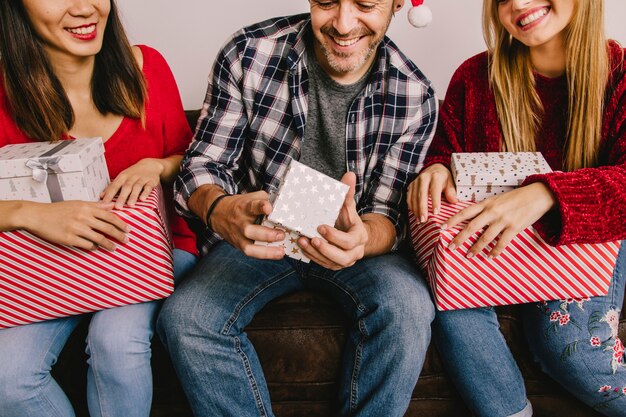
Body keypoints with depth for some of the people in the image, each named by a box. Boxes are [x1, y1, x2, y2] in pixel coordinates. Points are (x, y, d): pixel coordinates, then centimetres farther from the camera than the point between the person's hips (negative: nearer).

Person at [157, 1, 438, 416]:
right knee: (184, 318, -25)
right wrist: (219, 209, -34)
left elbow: (389, 212, -7)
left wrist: (362, 238, -34)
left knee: (407, 307, -30)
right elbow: (203, 162, -8)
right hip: (256, 239, 1)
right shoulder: (249, 52, -12)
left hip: (351, 240, 0)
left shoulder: (415, 96, -10)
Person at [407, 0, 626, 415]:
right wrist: (436, 168, -17)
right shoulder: (475, 76, -1)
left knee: (565, 335, -29)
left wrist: (545, 194, -39)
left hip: (589, 240, -2)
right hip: (490, 239, 2)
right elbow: (445, 150, 9)